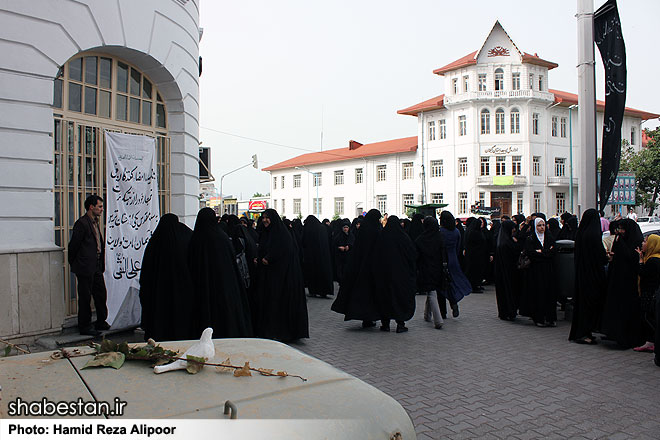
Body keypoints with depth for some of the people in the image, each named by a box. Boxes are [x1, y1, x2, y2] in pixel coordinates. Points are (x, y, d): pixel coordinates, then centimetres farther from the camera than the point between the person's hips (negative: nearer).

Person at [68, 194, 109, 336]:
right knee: (85, 297, 1)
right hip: (85, 268, -9)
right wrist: (74, 264, -3)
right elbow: (73, 246, -12)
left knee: (101, 294, 14)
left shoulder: (95, 222, 15)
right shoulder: (81, 223, -14)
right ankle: (84, 326, 12)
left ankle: (101, 323, 26)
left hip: (96, 267, 9)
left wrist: (102, 265, 15)